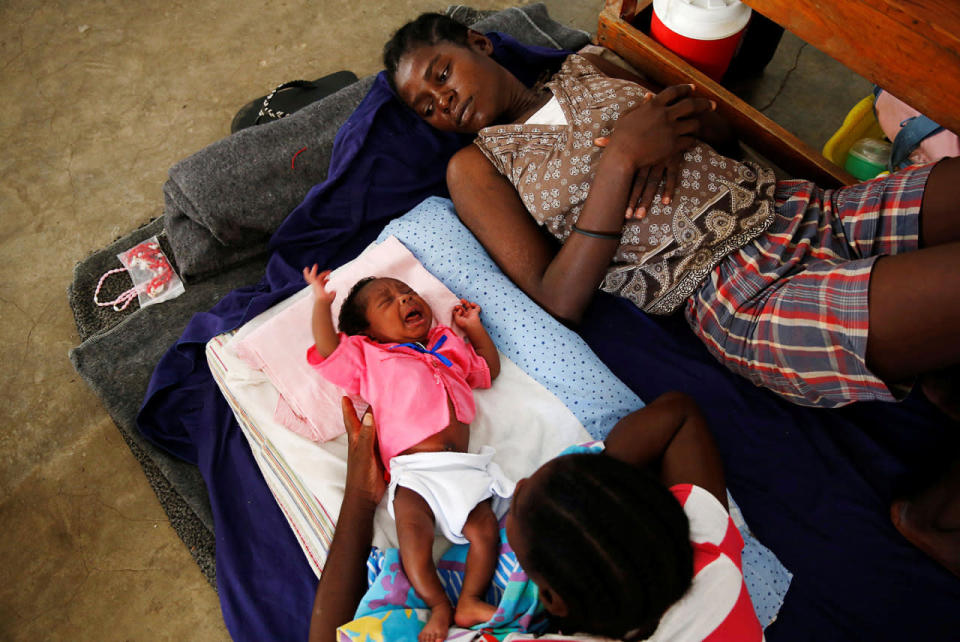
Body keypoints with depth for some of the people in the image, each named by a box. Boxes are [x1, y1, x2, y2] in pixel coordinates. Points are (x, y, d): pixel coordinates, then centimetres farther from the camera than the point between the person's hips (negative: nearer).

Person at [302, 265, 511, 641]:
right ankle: (439, 607, -13)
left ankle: (470, 601, -5)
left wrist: (473, 326, 35)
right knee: (413, 534, -25)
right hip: (413, 471, -3)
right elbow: (327, 351, 4)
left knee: (486, 529, -14)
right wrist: (321, 304, 0)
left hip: (463, 466, 4)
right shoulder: (367, 356, 18)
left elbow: (490, 368, 37)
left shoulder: (450, 349, 29)